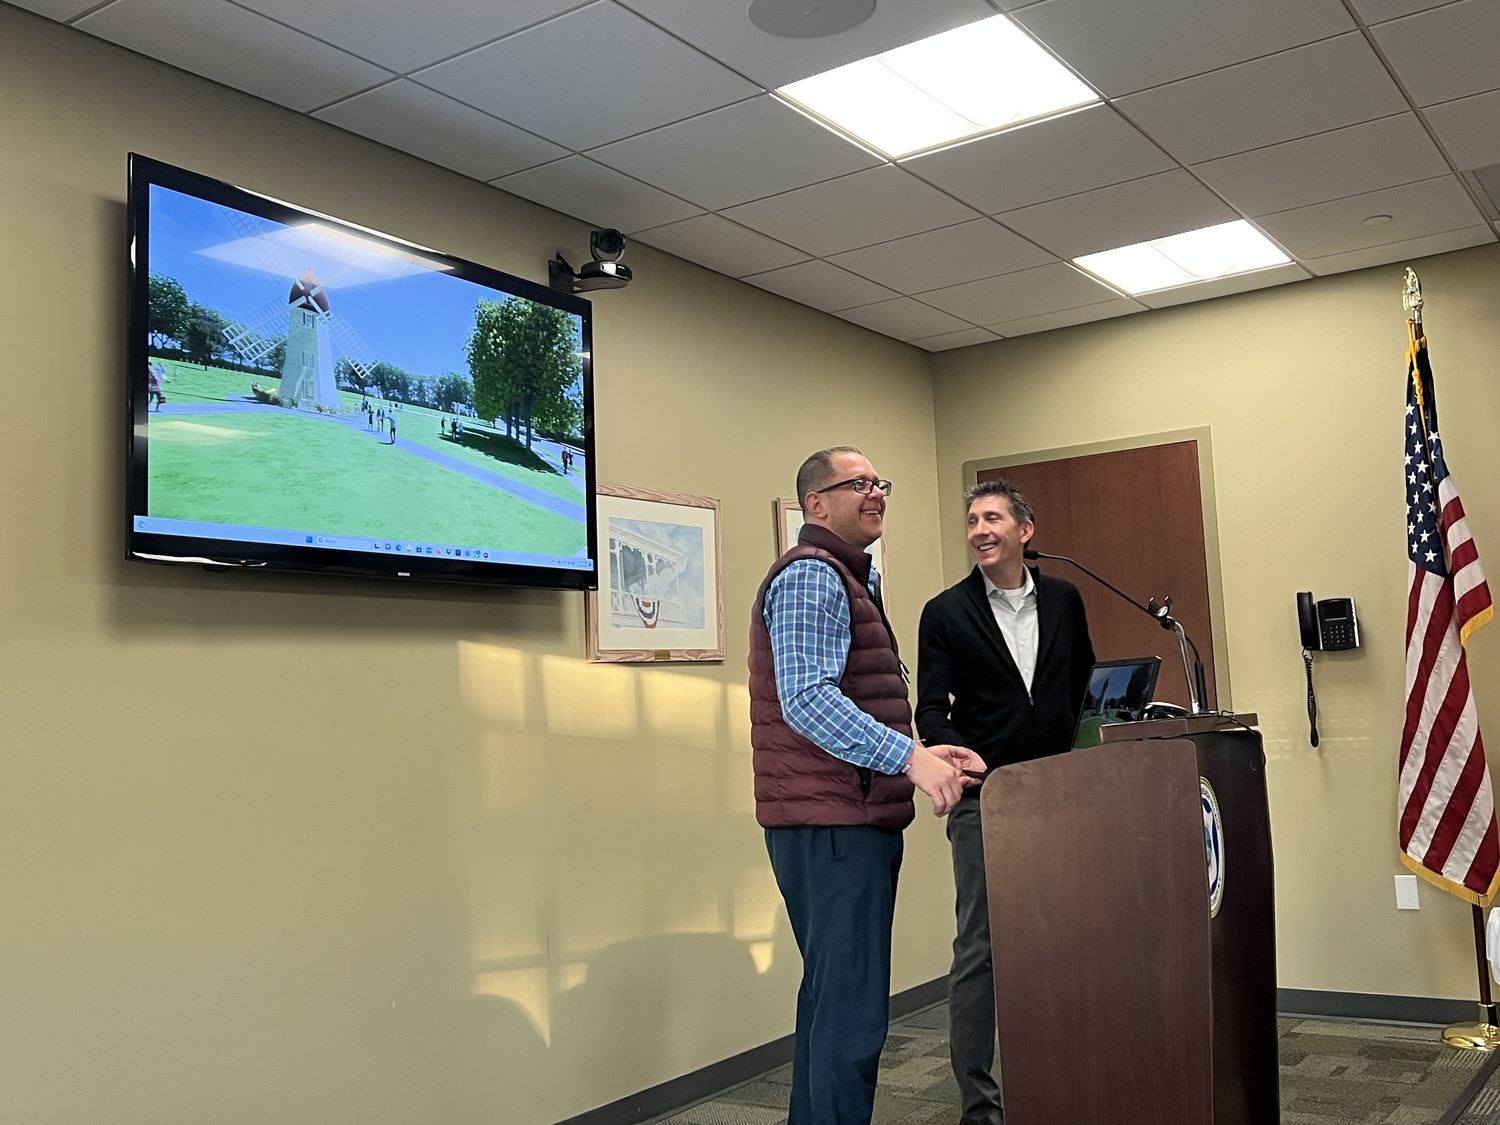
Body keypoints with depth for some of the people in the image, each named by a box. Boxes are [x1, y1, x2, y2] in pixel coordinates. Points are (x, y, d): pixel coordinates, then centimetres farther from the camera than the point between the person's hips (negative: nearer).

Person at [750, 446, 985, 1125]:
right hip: (832, 822, -11)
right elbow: (807, 700, -24)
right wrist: (909, 757, -29)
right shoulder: (811, 576, -11)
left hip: (852, 820, 11)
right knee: (851, 1010, -11)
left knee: (833, 999, 18)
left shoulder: (851, 580, 23)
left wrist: (921, 754, 15)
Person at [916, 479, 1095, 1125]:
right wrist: (961, 758, -22)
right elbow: (930, 709, -4)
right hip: (983, 803, -3)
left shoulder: (1063, 599, 9)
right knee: (978, 949, -1)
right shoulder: (946, 612, -1)